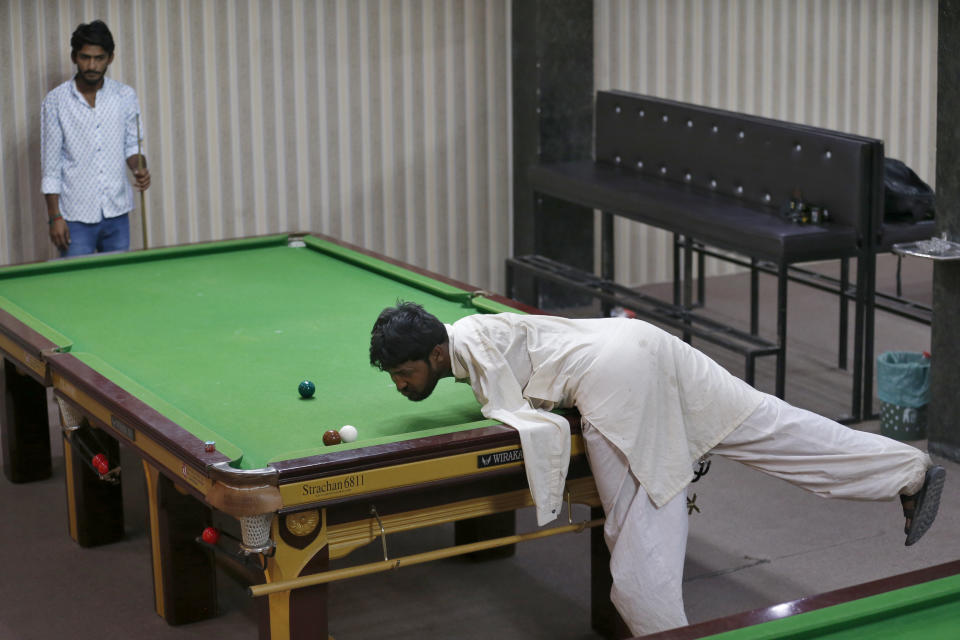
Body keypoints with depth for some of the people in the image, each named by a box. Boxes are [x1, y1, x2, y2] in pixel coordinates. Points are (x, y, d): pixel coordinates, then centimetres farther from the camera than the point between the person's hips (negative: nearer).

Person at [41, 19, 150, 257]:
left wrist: (139, 168, -10)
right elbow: (51, 165, -3)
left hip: (117, 213, 3)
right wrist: (55, 217, -6)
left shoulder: (126, 96, 3)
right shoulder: (55, 101, -5)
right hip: (76, 217, -3)